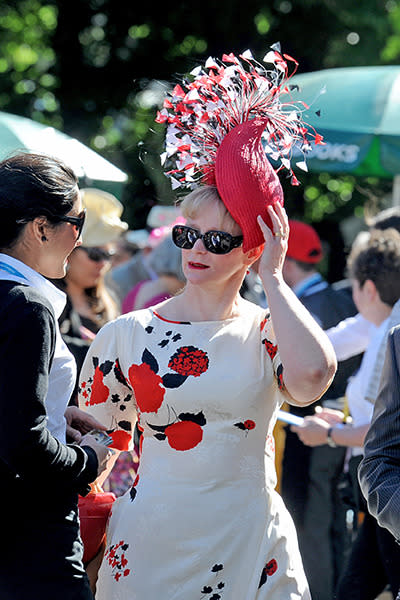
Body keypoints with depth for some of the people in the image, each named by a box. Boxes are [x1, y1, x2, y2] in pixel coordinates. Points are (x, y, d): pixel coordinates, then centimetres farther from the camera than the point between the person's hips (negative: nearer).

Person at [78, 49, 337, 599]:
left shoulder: (268, 334, -1)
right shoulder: (127, 335, 2)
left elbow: (312, 376, -24)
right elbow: (101, 445, 11)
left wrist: (272, 279, -14)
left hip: (248, 547, 0)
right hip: (151, 542, 1)